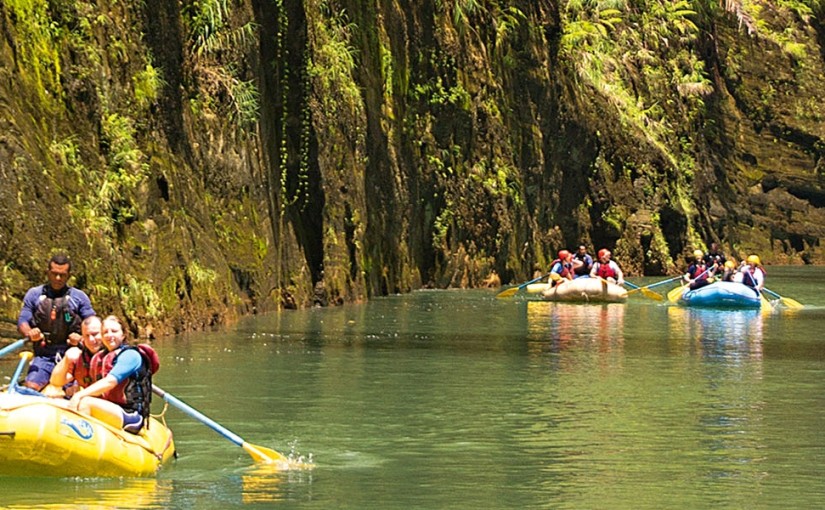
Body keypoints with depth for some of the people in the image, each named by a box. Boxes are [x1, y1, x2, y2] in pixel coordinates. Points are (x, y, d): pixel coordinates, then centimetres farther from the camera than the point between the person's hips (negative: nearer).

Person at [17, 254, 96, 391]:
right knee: (31, 387, -19)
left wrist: (81, 337, -17)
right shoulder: (34, 294, 10)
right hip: (43, 356, 1)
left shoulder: (79, 297, 8)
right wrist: (29, 333, -17)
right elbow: (22, 320, 7)